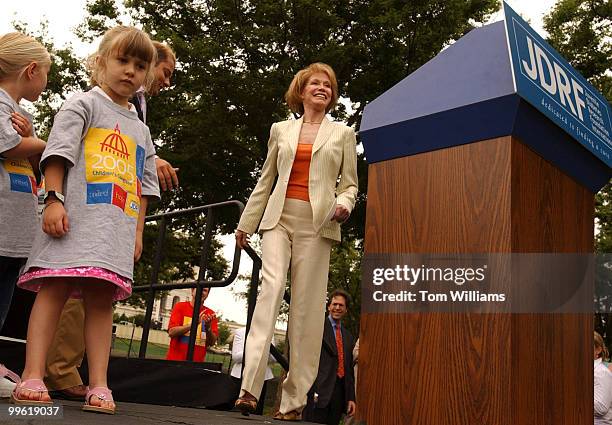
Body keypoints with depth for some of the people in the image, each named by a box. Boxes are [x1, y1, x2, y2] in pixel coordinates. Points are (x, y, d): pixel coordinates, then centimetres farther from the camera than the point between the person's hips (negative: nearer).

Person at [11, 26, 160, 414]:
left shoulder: (141, 130, 25)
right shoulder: (84, 104, 8)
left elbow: (144, 184, 23)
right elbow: (59, 153, -3)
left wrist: (138, 231, 15)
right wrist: (54, 199, -15)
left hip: (117, 228, 5)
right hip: (76, 217, -5)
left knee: (102, 298, 1)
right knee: (55, 289, -9)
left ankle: (99, 384, 0)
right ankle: (33, 378, -8)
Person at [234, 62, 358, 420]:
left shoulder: (342, 134, 15)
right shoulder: (281, 130, 18)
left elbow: (349, 183, 12)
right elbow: (265, 181, 20)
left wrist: (344, 204, -11)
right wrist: (246, 223, 18)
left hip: (316, 224, -1)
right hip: (278, 218, 1)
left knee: (306, 306, -4)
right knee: (271, 286, -19)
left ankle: (294, 398, 0)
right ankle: (250, 387, -24)